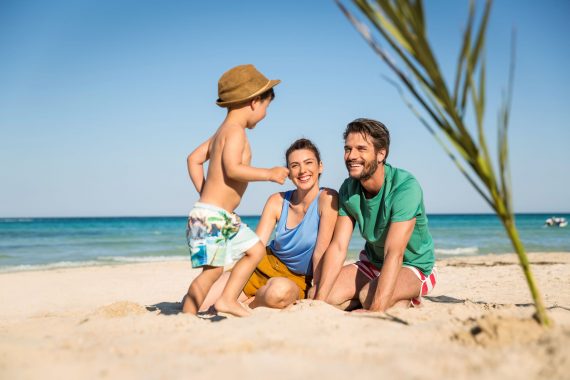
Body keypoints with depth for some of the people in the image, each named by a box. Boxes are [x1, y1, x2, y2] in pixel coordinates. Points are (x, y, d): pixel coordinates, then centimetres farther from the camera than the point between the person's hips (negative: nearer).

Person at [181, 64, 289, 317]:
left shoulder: (222, 131, 16)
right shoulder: (236, 131, -13)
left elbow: (194, 159, 18)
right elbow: (232, 169, -26)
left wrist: (205, 194, 15)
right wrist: (269, 174, -18)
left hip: (225, 218, 10)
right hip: (212, 216, -10)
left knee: (255, 250, 15)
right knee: (213, 270, -10)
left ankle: (228, 300, 14)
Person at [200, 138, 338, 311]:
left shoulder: (327, 198, -18)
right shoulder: (277, 201, -5)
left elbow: (320, 252, -19)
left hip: (297, 280, -2)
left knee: (280, 290, -41)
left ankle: (245, 303, -10)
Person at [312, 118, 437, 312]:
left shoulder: (405, 187, -28)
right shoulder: (348, 189, -8)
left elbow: (394, 254, -35)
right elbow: (338, 246, -13)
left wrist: (376, 310, -44)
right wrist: (318, 300, -25)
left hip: (413, 267, -6)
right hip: (372, 263, 6)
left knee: (369, 296, -34)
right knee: (329, 297, -16)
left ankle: (405, 300, -1)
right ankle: (401, 299, 4)